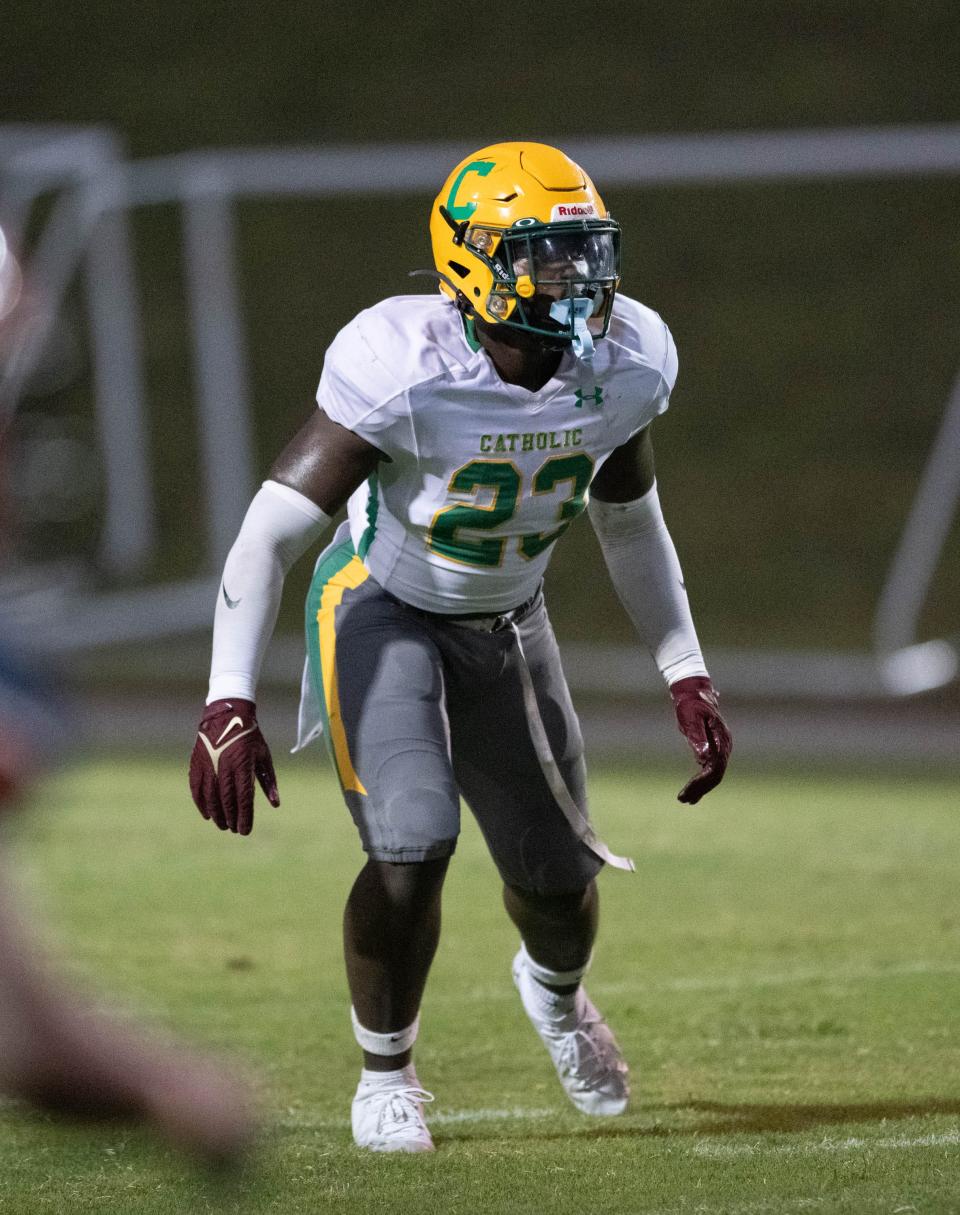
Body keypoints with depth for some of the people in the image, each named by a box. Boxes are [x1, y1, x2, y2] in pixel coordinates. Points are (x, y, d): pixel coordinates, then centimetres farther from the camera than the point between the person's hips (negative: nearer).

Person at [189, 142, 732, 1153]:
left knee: (559, 873, 6)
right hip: (380, 610, -5)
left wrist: (687, 679, 3)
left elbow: (630, 522, 5)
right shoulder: (406, 369, -33)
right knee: (411, 849, -22)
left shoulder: (620, 365, -16)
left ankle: (555, 988, 47)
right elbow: (270, 532, -32)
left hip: (505, 624, 5)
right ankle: (385, 1072, 7)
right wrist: (228, 706, -40)